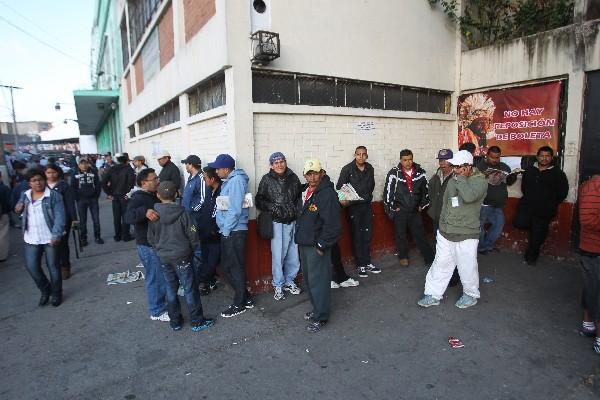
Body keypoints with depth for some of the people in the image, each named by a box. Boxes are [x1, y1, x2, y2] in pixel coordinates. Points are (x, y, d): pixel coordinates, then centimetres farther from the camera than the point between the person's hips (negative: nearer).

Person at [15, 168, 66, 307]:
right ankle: (45, 290, 29)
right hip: (31, 239, 4)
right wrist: (18, 209, 0)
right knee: (31, 266, 5)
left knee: (53, 266, 6)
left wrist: (56, 235, -21)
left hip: (50, 238, -4)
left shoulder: (54, 195, -8)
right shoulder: (25, 196, 7)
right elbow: (18, 209, 25)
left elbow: (59, 216, -13)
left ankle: (56, 294, 25)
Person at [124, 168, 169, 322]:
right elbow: (129, 217, -38)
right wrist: (145, 211, -54)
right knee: (156, 277, 0)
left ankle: (161, 300, 40)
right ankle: (157, 311, 13)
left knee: (161, 276, 22)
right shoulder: (138, 198, -18)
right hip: (148, 246, -10)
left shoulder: (154, 196, 11)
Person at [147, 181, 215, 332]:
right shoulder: (182, 213, -13)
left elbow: (151, 238, 3)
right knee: (190, 289, 5)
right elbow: (193, 235, -9)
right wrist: (192, 248, 9)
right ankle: (197, 322, 14)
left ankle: (175, 322, 26)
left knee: (171, 290, 15)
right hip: (182, 257, -3)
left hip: (163, 258, 3)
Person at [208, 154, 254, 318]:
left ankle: (239, 304, 16)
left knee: (235, 267, 1)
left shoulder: (236, 180, -14)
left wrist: (226, 230, -14)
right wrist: (223, 229, 12)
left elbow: (235, 209, -20)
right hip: (228, 230, 9)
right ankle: (246, 299, 26)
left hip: (235, 231, -9)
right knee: (226, 266, 14)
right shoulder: (229, 181, 14)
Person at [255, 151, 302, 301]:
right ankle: (278, 285, 14)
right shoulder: (267, 179, 1)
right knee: (278, 254, -3)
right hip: (276, 221, -3)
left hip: (292, 221, 3)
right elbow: (259, 200, 0)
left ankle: (289, 281, 27)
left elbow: (300, 197, 19)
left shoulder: (293, 178, 9)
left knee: (293, 254, 7)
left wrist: (296, 209, 4)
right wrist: (273, 207, -12)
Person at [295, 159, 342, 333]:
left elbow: (332, 224, -22)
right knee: (308, 278, 18)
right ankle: (317, 308, 35)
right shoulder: (305, 191, 9)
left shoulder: (327, 194, -19)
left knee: (318, 280, 0)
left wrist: (321, 245, -18)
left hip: (317, 246, -9)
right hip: (304, 243, 9)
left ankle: (320, 317, 15)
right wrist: (300, 237, 16)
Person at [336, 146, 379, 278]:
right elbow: (339, 187, -8)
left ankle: (367, 263, 20)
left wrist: (367, 196, 14)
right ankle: (360, 265, 10)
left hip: (367, 205, 4)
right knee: (357, 236, 1)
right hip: (353, 206, -4)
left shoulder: (370, 168, 7)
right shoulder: (347, 169, -7)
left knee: (367, 235, 9)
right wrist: (344, 199, -22)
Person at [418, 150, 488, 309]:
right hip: (445, 232, 6)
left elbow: (469, 196, -33)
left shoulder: (480, 181, -11)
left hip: (465, 235, -5)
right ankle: (433, 295, 22)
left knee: (467, 268, 8)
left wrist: (460, 178, -21)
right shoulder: (453, 180, 7)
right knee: (440, 265, 11)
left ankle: (471, 295, 32)